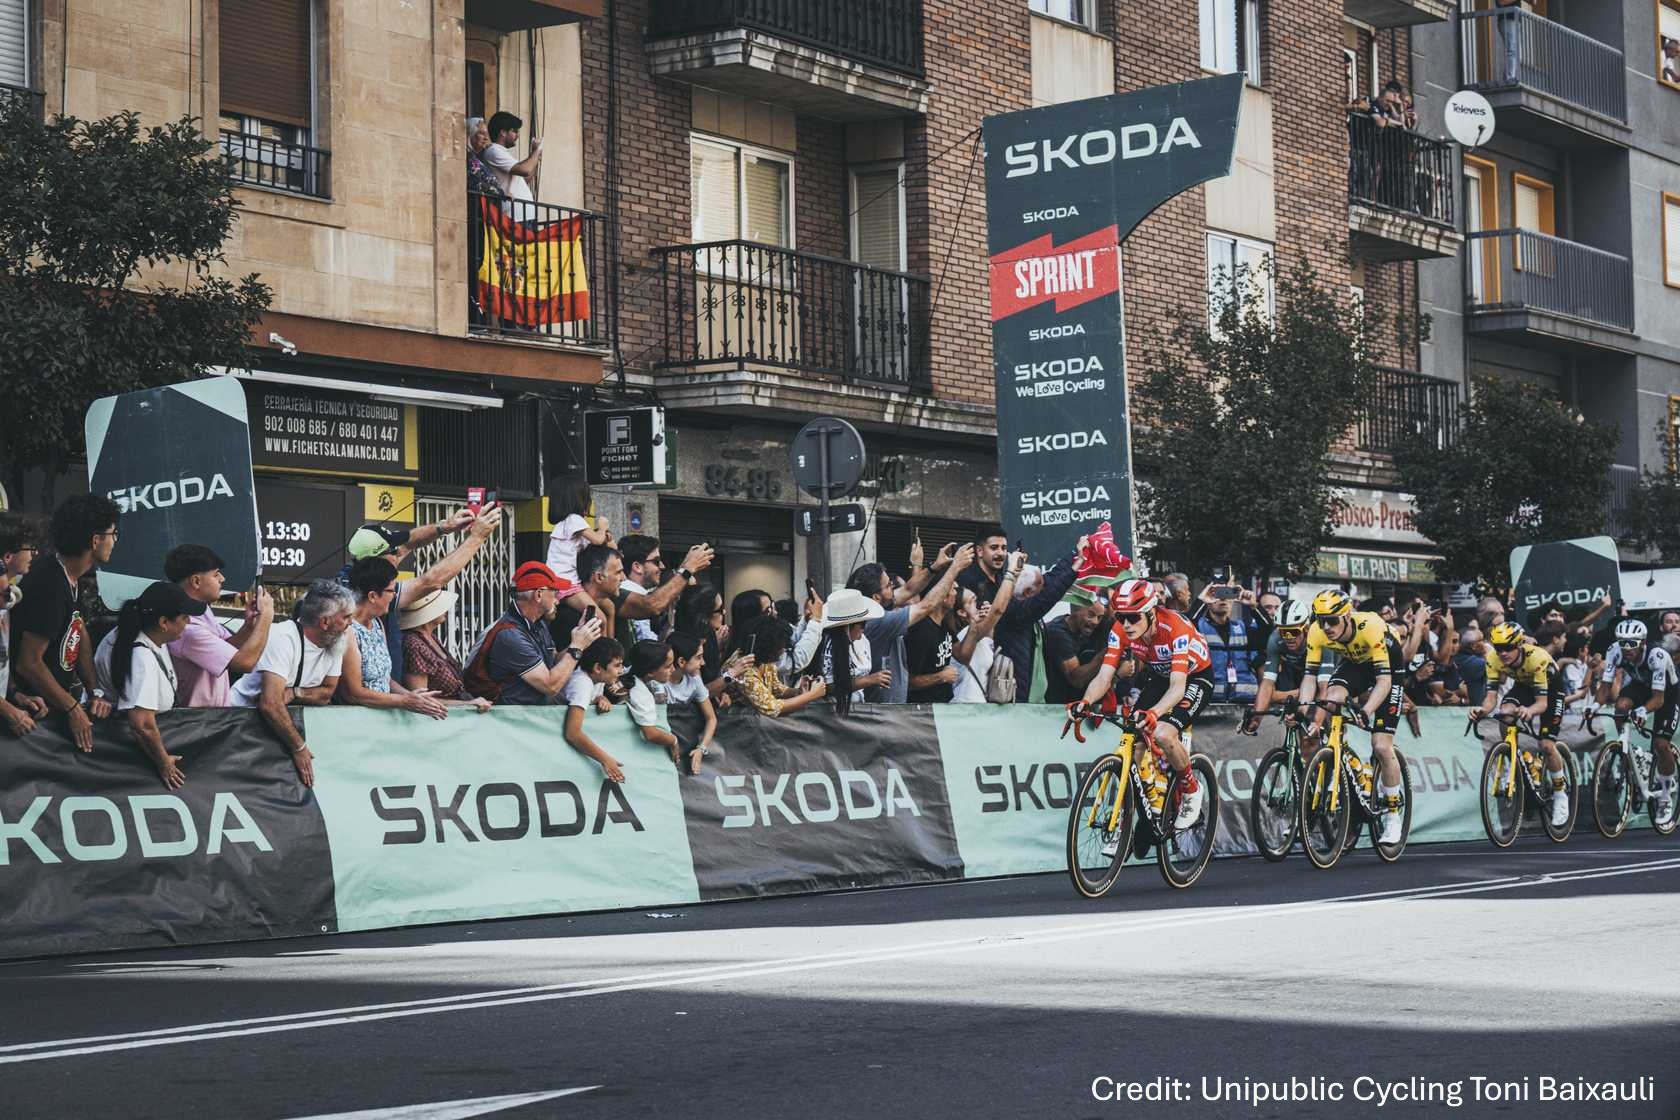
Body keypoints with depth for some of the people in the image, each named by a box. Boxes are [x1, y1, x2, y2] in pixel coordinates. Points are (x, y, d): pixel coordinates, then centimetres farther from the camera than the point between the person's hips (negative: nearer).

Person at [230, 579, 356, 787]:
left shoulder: (334, 644, -3)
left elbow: (326, 693, 0)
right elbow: (270, 704, -35)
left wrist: (294, 693, -21)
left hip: (287, 718, 7)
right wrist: (299, 747, -33)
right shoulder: (284, 638, -27)